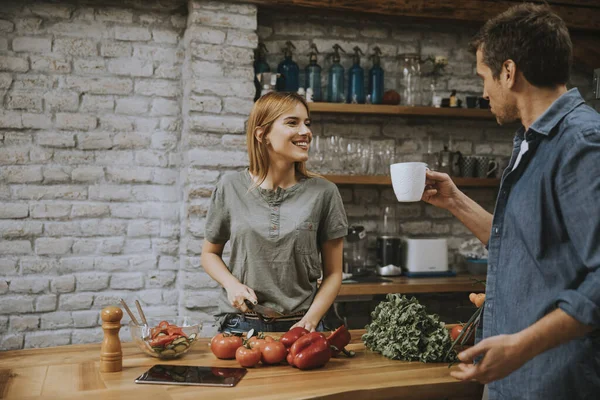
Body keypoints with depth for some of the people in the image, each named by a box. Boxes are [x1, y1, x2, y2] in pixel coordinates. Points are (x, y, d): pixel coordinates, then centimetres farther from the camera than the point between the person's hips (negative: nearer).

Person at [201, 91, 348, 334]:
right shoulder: (231, 188, -2)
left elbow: (333, 273, 0)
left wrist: (310, 320, -14)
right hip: (240, 325, 1)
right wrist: (232, 284, -8)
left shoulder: (324, 192, -4)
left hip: (299, 326, 0)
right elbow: (209, 253, 11)